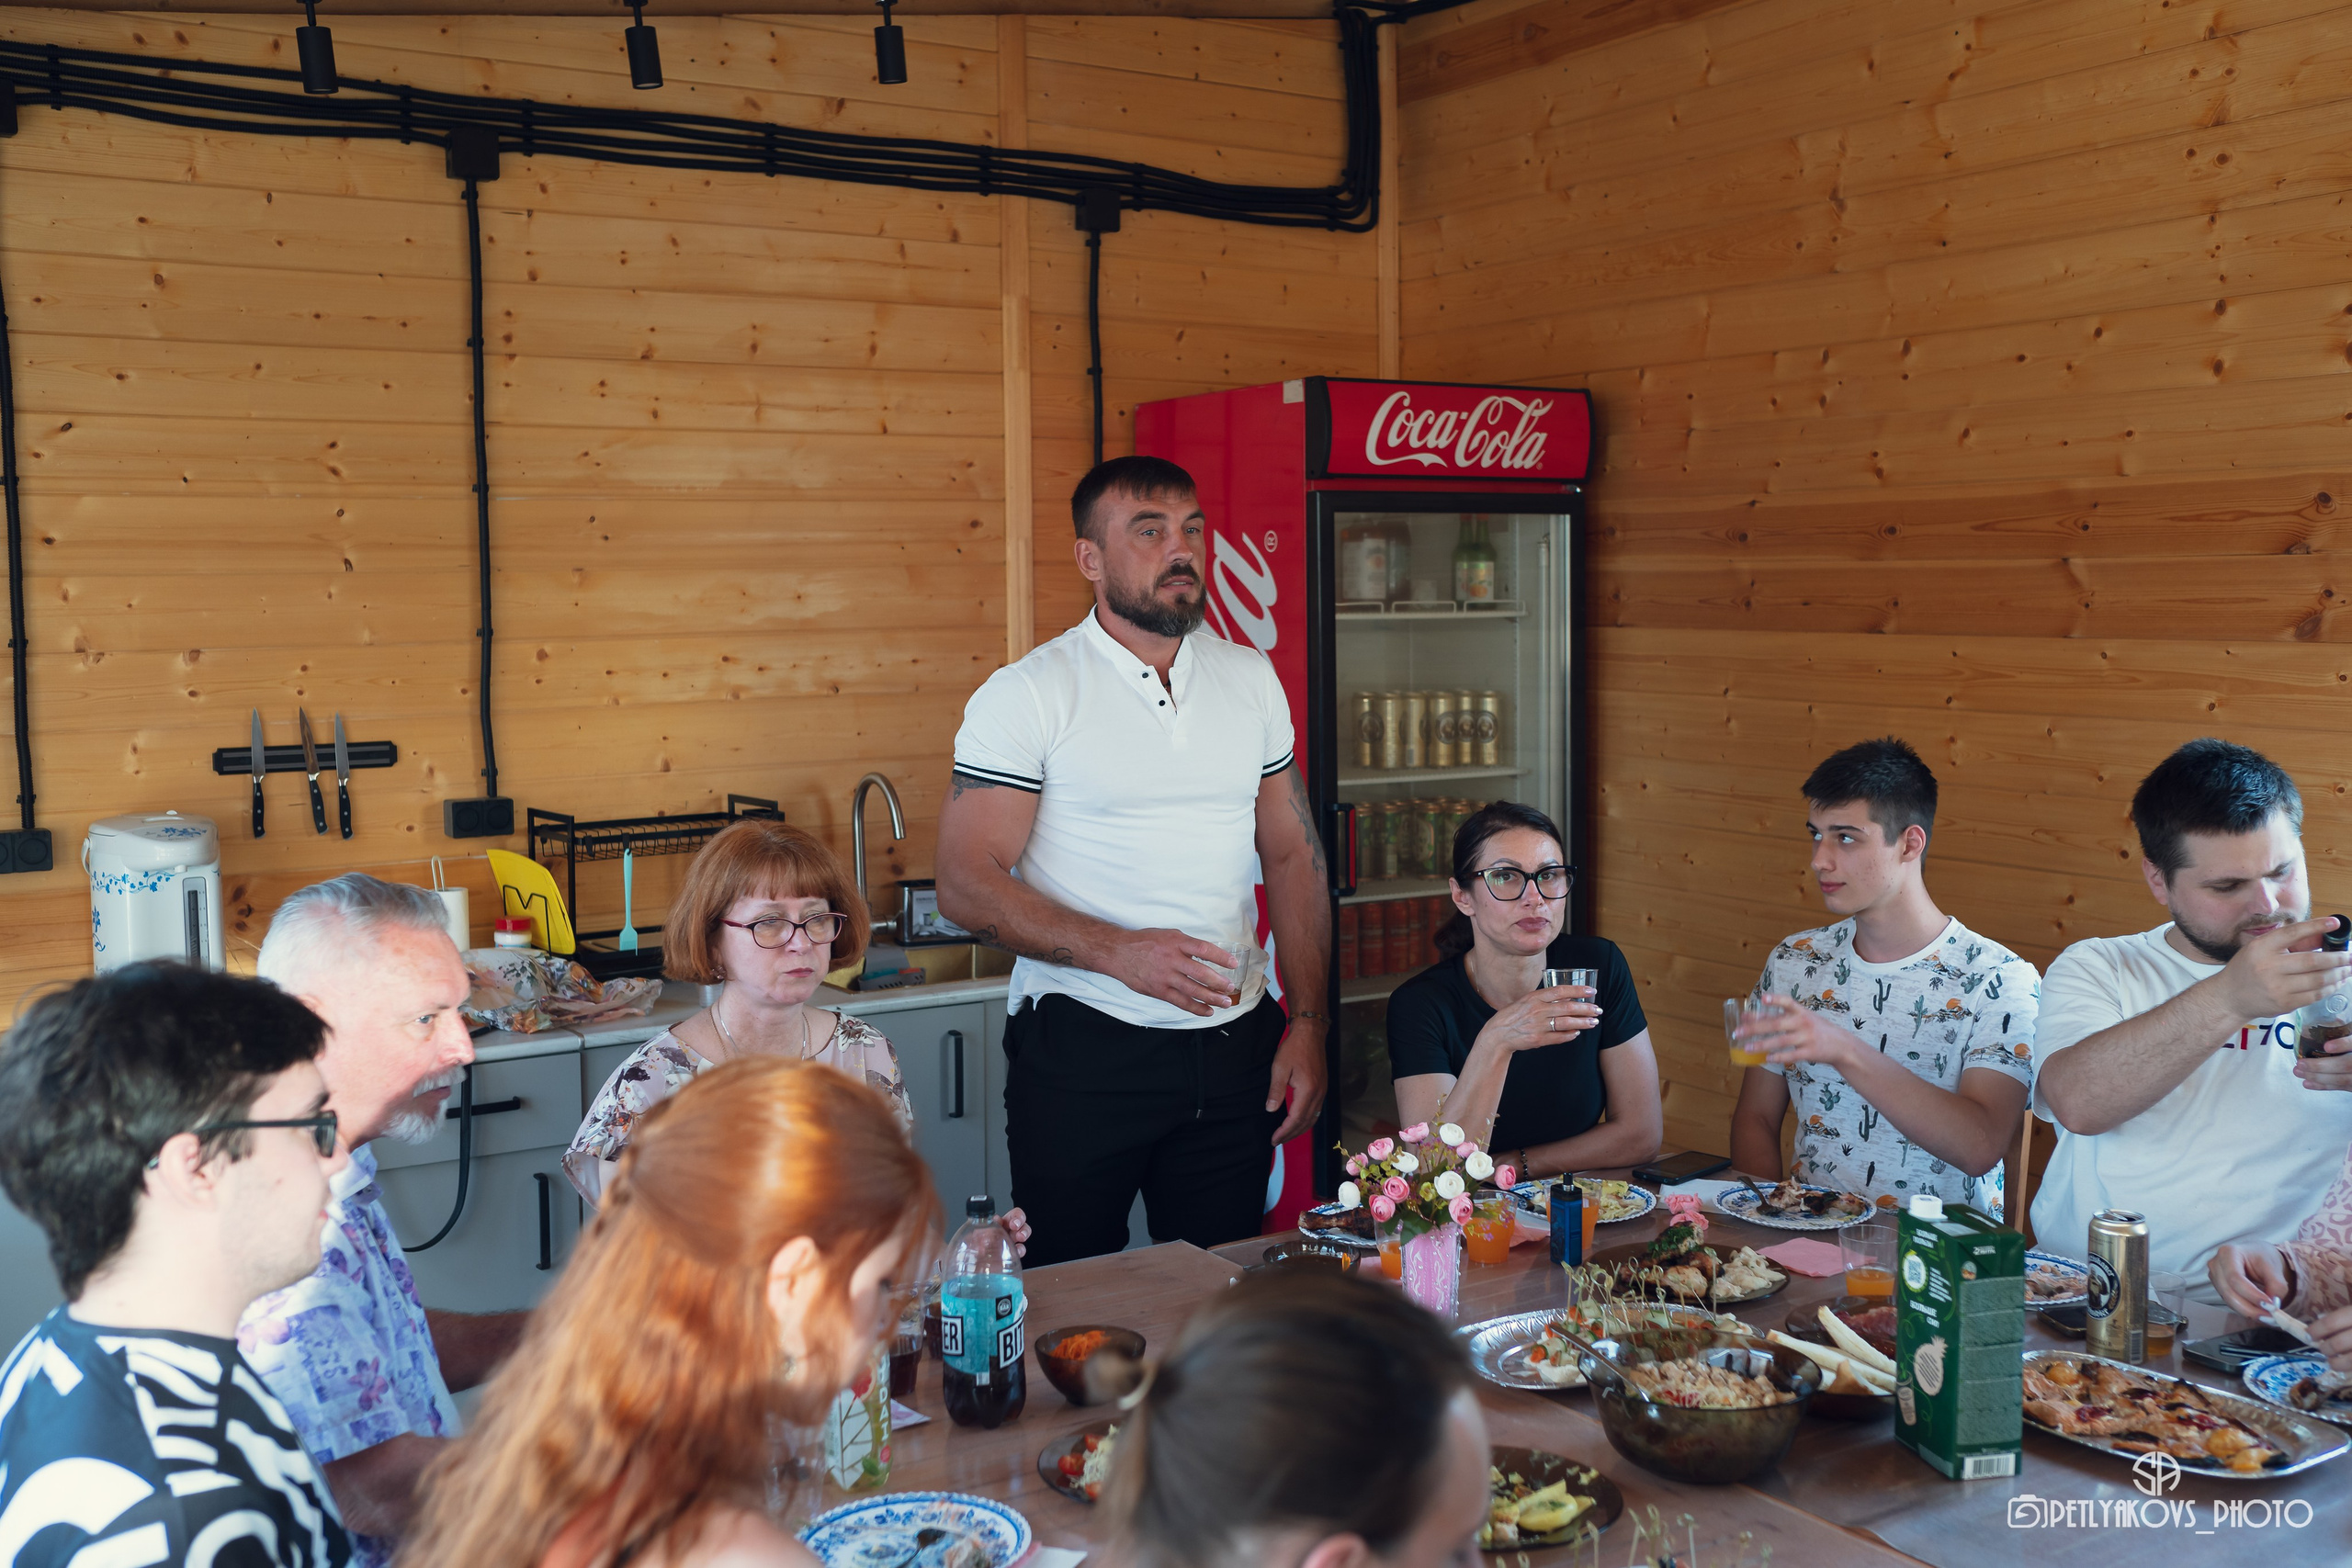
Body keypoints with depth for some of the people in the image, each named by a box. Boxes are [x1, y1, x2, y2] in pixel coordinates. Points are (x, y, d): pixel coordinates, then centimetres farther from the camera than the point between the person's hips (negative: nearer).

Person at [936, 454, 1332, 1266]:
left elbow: (1294, 858, 12)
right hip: (1080, 1052, -4)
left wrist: (1307, 1025, 5)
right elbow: (966, 887, -11)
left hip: (1234, 1046, 4)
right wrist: (1121, 951, -23)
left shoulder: (1252, 680, 8)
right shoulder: (1025, 695, -6)